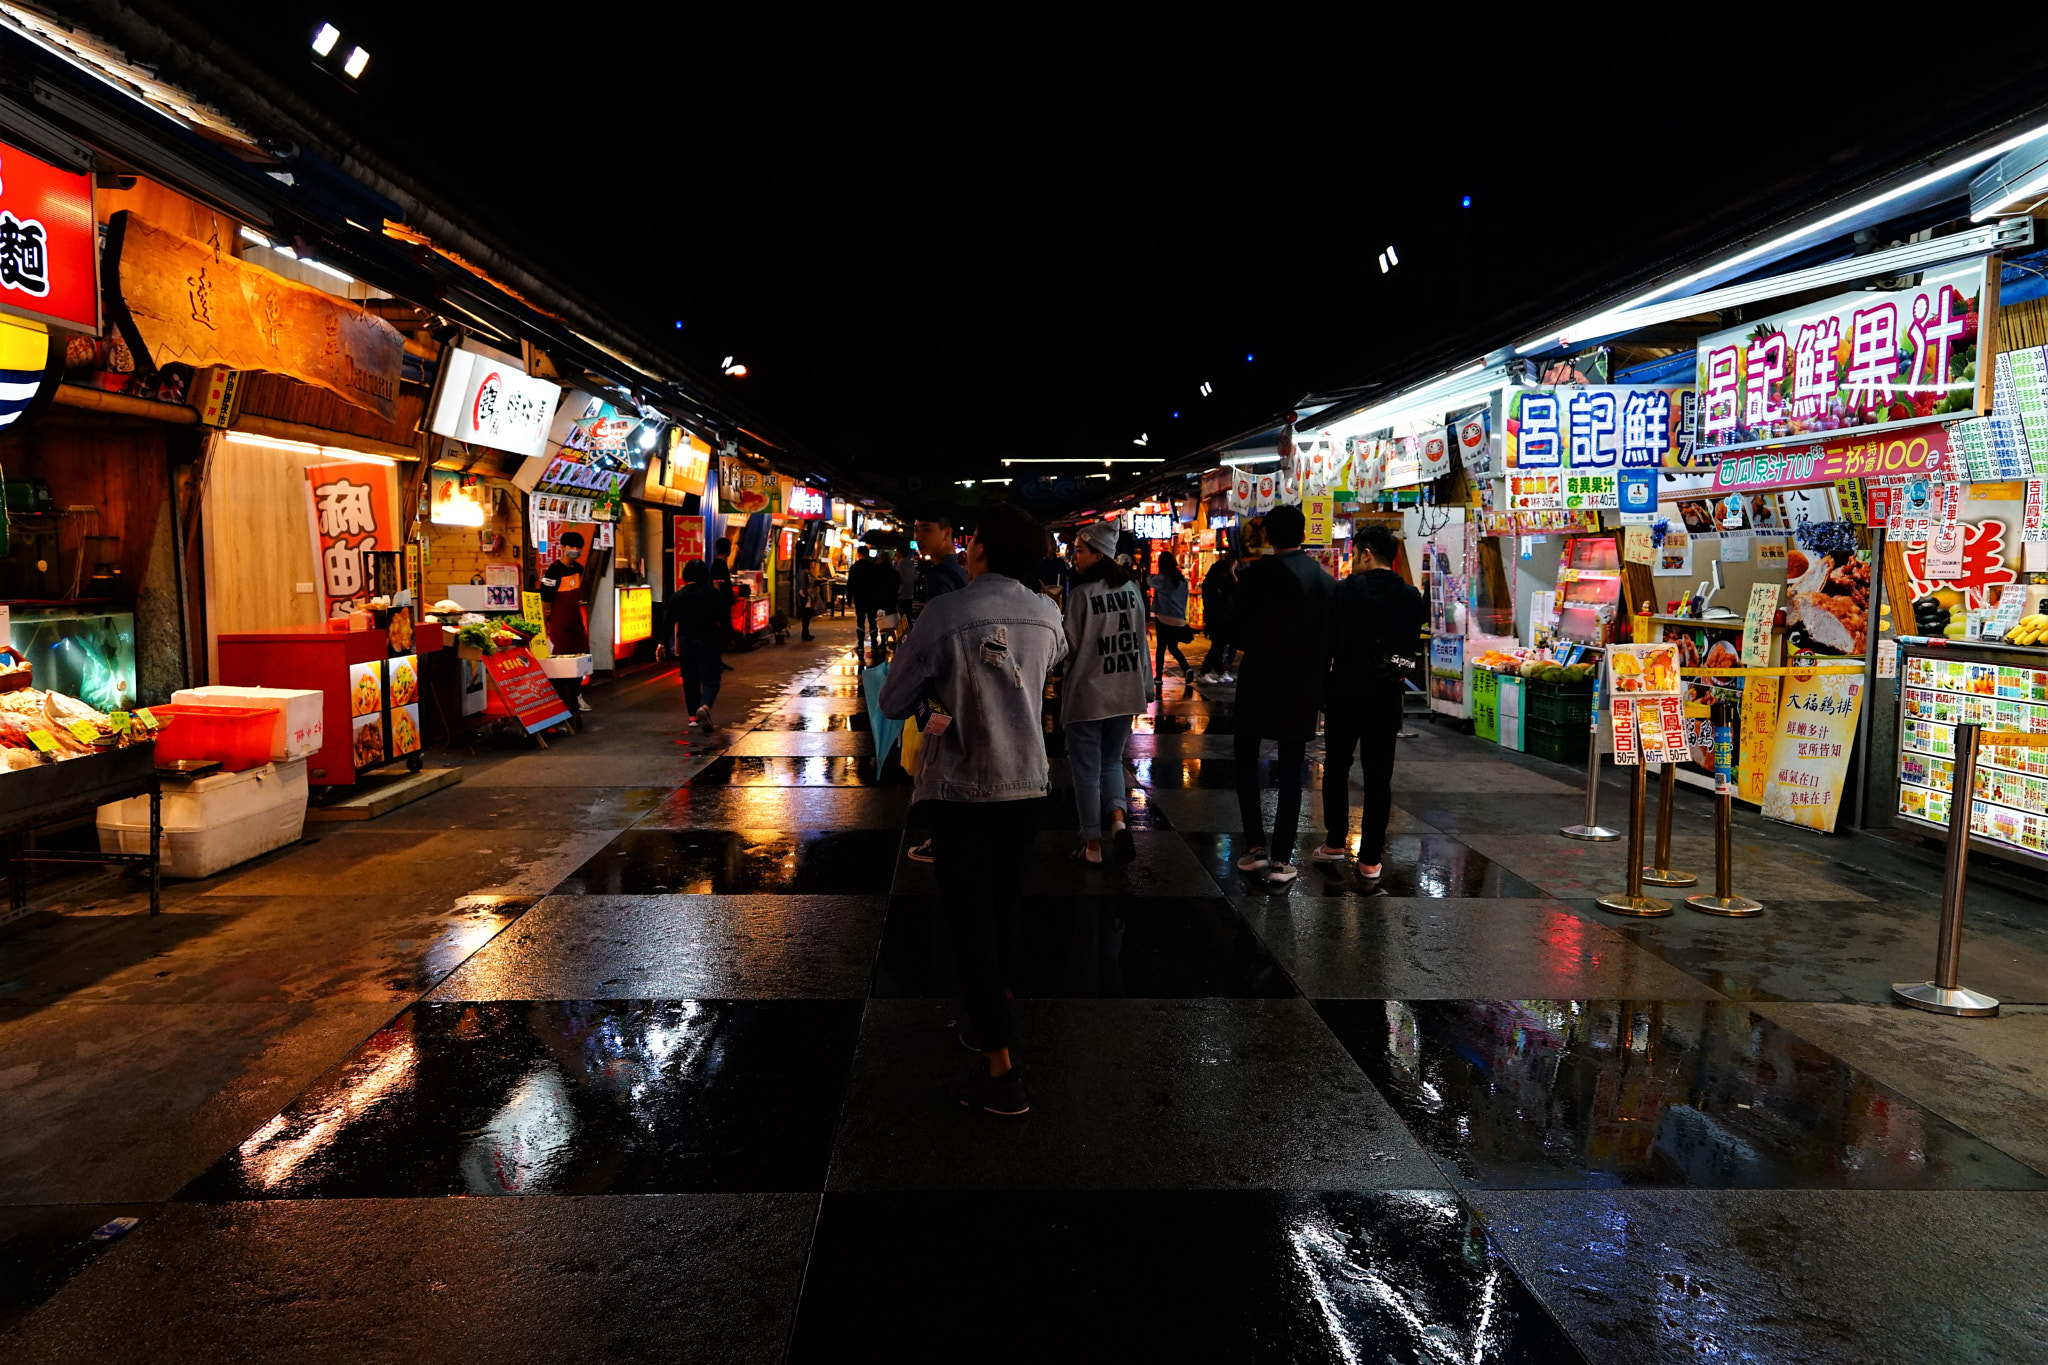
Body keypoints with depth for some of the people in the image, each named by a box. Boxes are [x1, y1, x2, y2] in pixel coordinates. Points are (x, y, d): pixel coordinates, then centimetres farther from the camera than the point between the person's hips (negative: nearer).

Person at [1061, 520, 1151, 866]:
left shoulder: (1081, 594, -16)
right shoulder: (1131, 589, 2)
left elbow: (1069, 648, -13)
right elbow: (1141, 641, 9)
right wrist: (1144, 686, 17)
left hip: (1087, 694, -5)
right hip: (1125, 693, 5)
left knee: (1087, 770, 7)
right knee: (1111, 762, 20)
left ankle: (1093, 845, 13)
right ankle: (1118, 820, -1)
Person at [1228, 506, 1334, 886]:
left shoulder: (1255, 575, -11)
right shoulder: (1327, 581, 1)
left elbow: (1237, 631, -9)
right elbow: (1332, 638, 4)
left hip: (1259, 680, -3)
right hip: (1304, 685, 3)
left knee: (1246, 759, 13)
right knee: (1291, 770, 7)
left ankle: (1255, 847, 7)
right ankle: (1281, 860, 6)